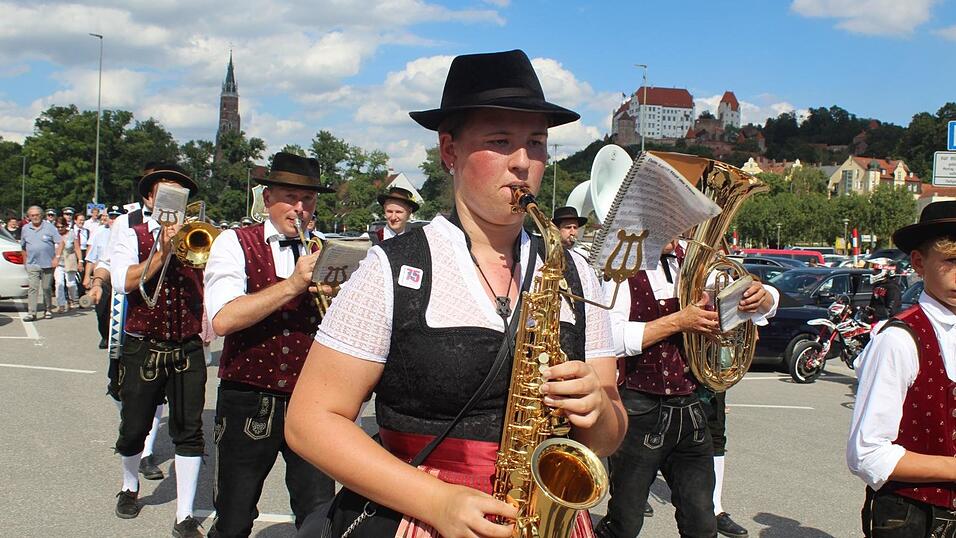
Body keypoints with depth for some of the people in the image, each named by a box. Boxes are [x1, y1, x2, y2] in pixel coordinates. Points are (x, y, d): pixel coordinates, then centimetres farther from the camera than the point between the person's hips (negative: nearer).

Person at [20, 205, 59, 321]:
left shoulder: (49, 227, -1)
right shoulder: (25, 229, 9)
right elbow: (23, 247, 19)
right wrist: (25, 260, 15)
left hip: (48, 264, -1)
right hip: (32, 264, 1)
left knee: (47, 288, 6)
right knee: (33, 288, -8)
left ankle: (47, 310, 20)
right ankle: (31, 312, -11)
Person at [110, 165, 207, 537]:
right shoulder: (133, 237, 2)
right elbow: (124, 282, -16)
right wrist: (162, 253, -21)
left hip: (188, 351, 1)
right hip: (143, 349, -1)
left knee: (189, 432, 0)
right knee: (134, 428, 11)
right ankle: (129, 486, 41)